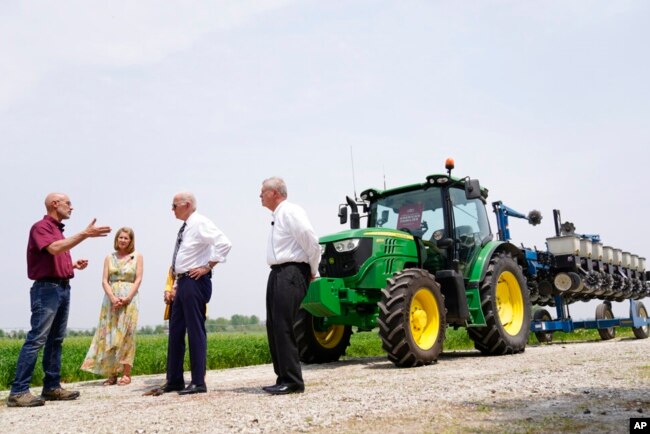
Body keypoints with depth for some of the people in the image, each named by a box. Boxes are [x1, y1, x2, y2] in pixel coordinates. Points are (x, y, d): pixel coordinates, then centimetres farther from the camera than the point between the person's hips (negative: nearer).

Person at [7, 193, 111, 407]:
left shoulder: (58, 230, 20)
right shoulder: (41, 226, -6)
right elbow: (54, 249, -25)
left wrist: (74, 264, 10)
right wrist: (85, 234, -26)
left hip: (63, 288, 9)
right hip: (47, 288, -9)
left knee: (56, 340, 9)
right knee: (36, 339, -12)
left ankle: (52, 387, 14)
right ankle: (18, 391, -10)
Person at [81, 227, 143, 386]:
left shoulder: (137, 256, 5)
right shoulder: (109, 257, 11)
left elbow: (138, 279, -2)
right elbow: (104, 280, 4)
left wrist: (127, 298, -13)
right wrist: (113, 298, -12)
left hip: (129, 299, -2)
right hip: (111, 299, 3)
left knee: (126, 335, -5)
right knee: (109, 335, -1)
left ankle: (126, 374, -3)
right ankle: (112, 374, 4)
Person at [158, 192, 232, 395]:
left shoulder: (200, 223, -10)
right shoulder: (185, 228, 17)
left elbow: (224, 243, -23)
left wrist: (208, 266, -19)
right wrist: (175, 287, 17)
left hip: (195, 282, -10)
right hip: (183, 282, 10)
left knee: (195, 331, -5)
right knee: (175, 330, 13)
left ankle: (198, 382, 3)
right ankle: (174, 380, 23)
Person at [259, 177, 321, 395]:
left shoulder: (290, 212, -12)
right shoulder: (278, 216, 18)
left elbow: (312, 241, -19)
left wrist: (313, 271, -9)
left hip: (291, 274, -10)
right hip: (278, 274, 10)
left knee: (283, 327, -10)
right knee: (274, 326, 10)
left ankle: (292, 381, -2)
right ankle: (284, 378, 18)